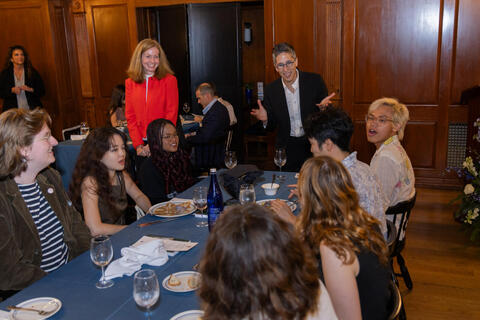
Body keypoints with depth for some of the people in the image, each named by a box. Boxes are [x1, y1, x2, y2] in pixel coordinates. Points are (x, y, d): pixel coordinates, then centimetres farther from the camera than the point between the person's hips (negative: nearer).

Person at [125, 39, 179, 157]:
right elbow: (130, 117, 4)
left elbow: (171, 115, -7)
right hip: (142, 144, 3)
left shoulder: (169, 80, -4)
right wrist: (138, 145, -8)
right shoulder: (130, 83, 5)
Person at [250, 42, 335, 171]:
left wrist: (324, 107, -22)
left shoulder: (315, 81, -7)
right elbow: (272, 126, 5)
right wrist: (265, 119, -17)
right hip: (287, 149, 1)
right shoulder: (271, 90, -2)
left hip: (313, 145, -1)